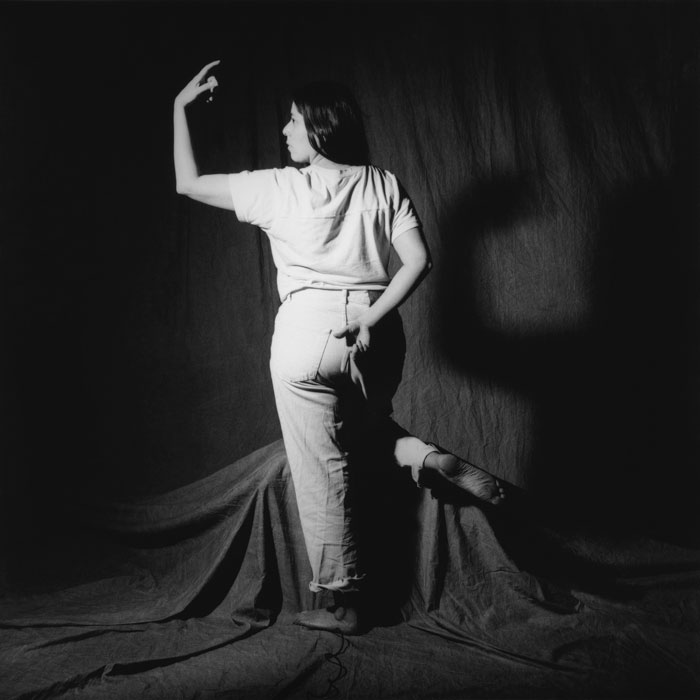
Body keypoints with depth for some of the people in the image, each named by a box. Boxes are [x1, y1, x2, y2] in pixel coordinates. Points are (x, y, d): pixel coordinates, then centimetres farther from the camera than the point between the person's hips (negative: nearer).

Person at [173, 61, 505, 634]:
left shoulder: (278, 188, -1)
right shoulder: (384, 184, 7)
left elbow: (188, 183, 10)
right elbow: (418, 261, -5)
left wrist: (181, 107, 18)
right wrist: (369, 320, -7)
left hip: (307, 333, -4)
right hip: (376, 334, 4)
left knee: (321, 470, 8)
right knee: (365, 424, 33)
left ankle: (344, 605, 18)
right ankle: (429, 456, 3)